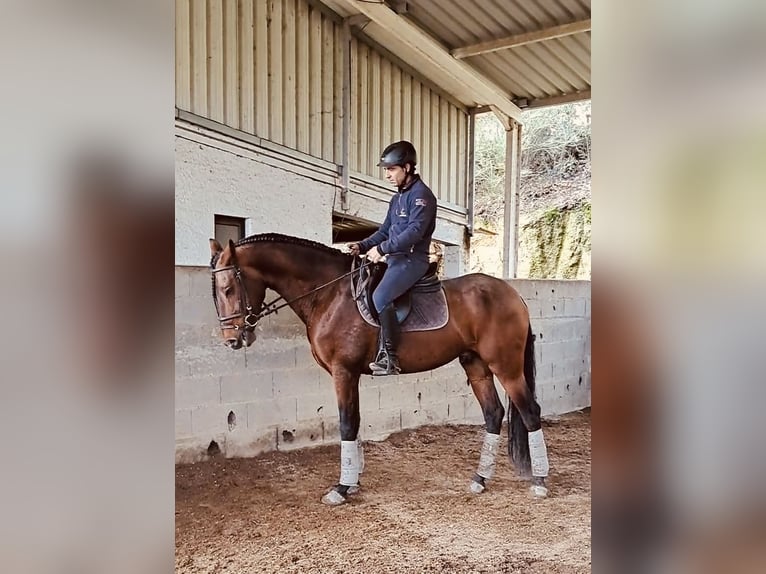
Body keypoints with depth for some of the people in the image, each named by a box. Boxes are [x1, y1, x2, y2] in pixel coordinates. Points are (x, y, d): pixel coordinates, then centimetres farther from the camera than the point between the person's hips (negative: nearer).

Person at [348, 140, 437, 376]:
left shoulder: (421, 194, -10)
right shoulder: (398, 197, 19)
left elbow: (414, 231, -21)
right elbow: (385, 230, 21)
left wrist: (382, 249, -22)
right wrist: (363, 246, 5)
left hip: (412, 259, -10)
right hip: (396, 259, 10)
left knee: (381, 297, -27)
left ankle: (390, 357, -23)